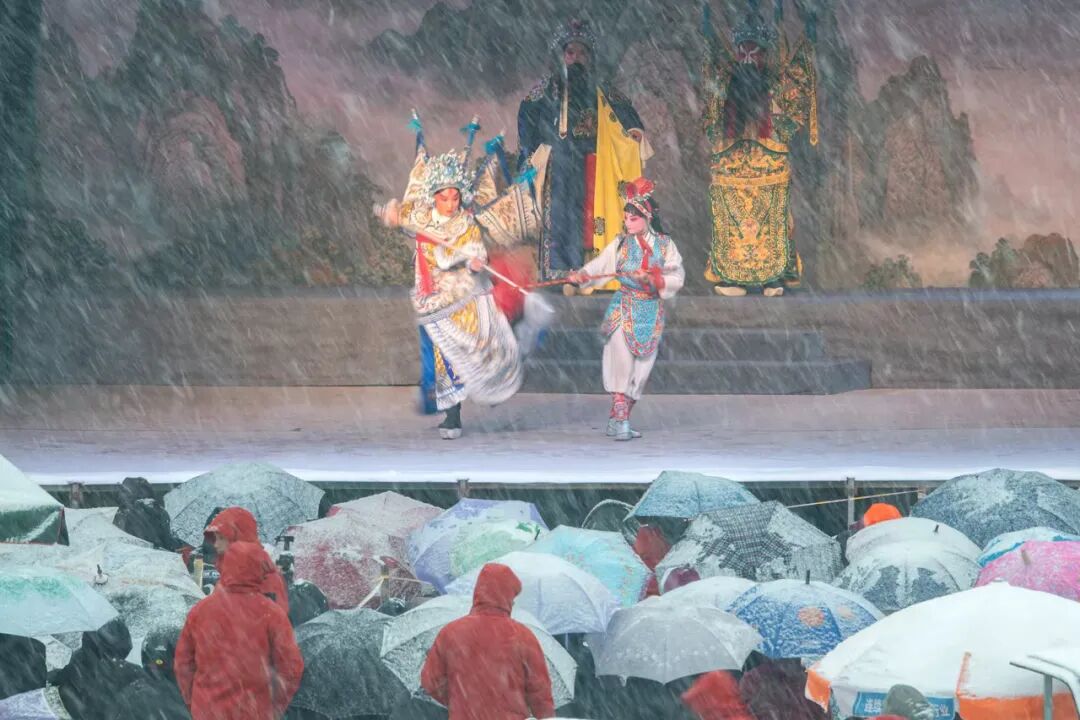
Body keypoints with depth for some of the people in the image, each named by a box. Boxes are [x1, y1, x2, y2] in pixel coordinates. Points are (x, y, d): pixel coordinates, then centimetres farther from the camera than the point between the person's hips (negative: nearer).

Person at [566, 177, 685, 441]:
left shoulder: (665, 245, 2)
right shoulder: (621, 244, 0)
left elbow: (677, 278, -5)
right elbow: (599, 265, -12)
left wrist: (653, 279, -20)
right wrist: (581, 275, -31)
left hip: (652, 313, 2)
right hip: (624, 310, -2)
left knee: (641, 368, 3)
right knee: (621, 363, -13)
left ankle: (618, 420, 11)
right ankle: (620, 419, -14)